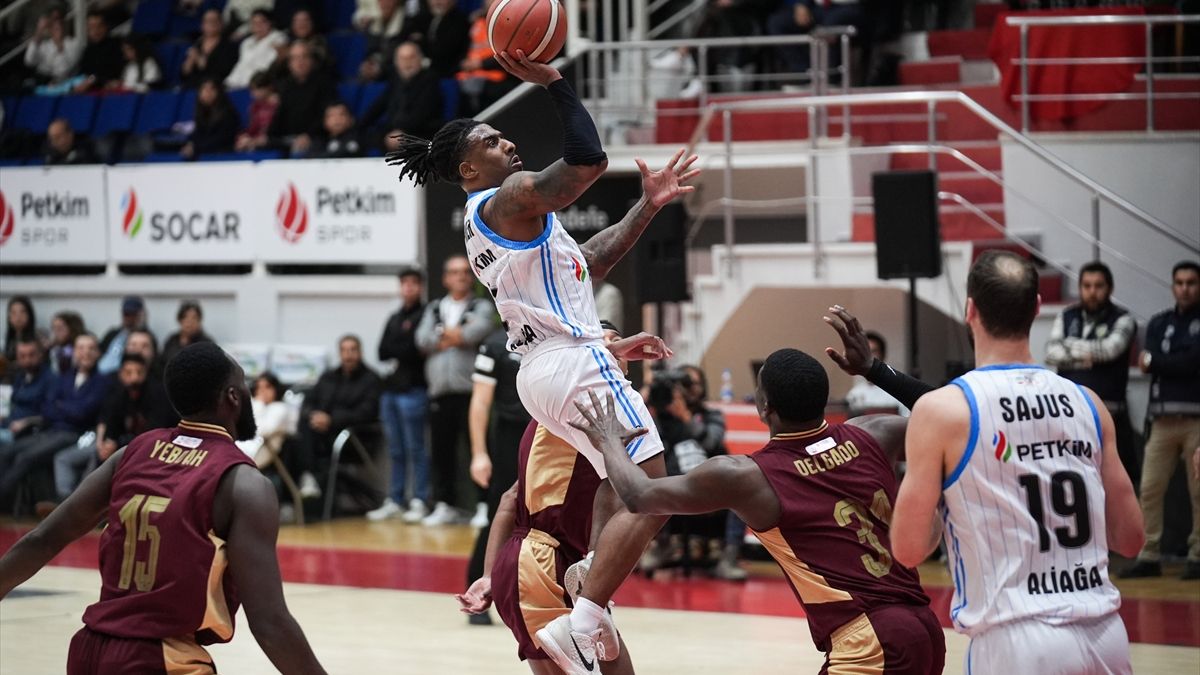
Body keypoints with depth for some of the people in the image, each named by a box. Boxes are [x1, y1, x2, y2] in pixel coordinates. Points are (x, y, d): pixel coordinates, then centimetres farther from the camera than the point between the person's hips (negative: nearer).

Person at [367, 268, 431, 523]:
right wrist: (405, 350, -5)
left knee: (416, 449, -5)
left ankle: (419, 502, -3)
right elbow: (383, 353, 9)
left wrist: (395, 350, -2)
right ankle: (394, 501, 14)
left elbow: (418, 350, -14)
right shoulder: (394, 319, 19)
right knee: (396, 451, 10)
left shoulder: (425, 316, -3)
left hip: (413, 390, -7)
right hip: (391, 390, 7)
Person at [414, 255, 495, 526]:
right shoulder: (434, 309, 19)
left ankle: (485, 505, -5)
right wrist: (457, 336, -5)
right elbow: (423, 339, 3)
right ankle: (445, 506, 14)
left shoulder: (482, 307, 9)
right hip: (440, 389, 4)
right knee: (442, 449, 6)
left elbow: (479, 330, -12)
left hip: (471, 389, -4)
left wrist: (443, 337, -2)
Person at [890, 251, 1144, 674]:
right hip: (1104, 636, 5)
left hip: (1017, 640, -4)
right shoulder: (1087, 403, 8)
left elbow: (909, 550, -5)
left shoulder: (942, 409, -5)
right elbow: (1129, 539, 13)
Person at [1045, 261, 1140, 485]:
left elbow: (1111, 348, -16)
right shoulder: (1067, 317, 11)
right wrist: (1084, 357, -13)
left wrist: (1071, 346, -6)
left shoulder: (1122, 320, 1)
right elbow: (1052, 353, -1)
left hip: (1109, 412, -3)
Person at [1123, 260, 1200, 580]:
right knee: (1149, 489, -1)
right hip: (1163, 418, 4)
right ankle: (1148, 556, 3)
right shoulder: (1159, 324, 16)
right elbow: (1149, 361, 3)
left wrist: (1154, 361, -2)